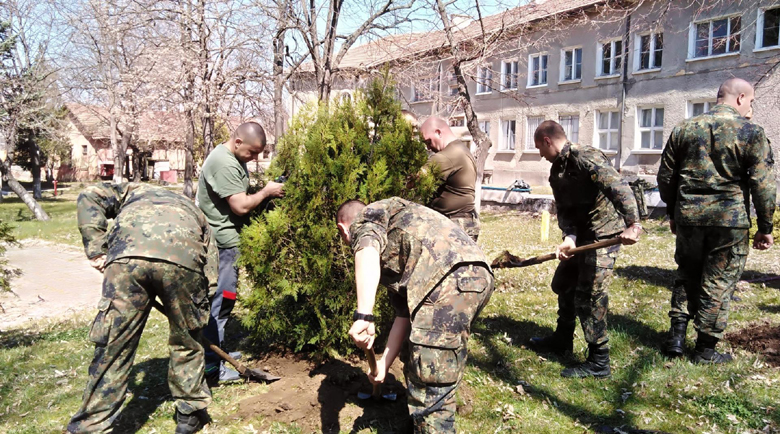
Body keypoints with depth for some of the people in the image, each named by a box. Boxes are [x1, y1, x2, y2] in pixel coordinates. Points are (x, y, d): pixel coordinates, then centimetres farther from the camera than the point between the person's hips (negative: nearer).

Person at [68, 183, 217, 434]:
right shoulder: (193, 211, 40)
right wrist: (199, 315, 37)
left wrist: (96, 250, 16)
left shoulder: (133, 191, 41)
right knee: (186, 343, 21)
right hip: (185, 260, 1)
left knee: (113, 347, 8)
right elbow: (210, 272, 30)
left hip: (127, 257, -1)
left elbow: (90, 197, 20)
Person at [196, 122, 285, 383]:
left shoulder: (233, 158, 13)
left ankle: (216, 351, 30)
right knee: (220, 300, -6)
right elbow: (241, 206, -22)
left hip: (223, 240, 10)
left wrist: (262, 196, 3)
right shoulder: (224, 163, -20)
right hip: (220, 243, -10)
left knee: (222, 299, 17)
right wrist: (266, 191, -9)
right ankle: (211, 366, 1)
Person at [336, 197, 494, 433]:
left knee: (430, 388, -3)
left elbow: (367, 252, -14)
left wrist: (363, 316, -24)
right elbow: (404, 314, 33)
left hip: (451, 280, -10)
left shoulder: (367, 219, 12)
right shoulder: (391, 253, 37)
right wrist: (384, 363, 35)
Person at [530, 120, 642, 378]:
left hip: (604, 235, -10)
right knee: (563, 284, 20)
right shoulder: (557, 171, 8)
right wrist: (569, 238, -16)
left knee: (589, 296, -9)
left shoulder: (586, 158, -20)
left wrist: (633, 224, -45)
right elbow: (563, 210, 3)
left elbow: (619, 188, -33)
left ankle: (599, 363, 3)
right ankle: (562, 340, 39)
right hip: (581, 236, 10)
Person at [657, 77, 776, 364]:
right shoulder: (751, 133, -6)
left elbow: (665, 176, 10)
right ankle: (705, 349, 14)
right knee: (718, 284, 7)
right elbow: (763, 184, -7)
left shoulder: (684, 130, 6)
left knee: (687, 277, 19)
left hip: (688, 218, 3)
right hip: (730, 221, -3)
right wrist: (765, 227, 1)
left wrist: (673, 212, 20)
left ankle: (677, 334, 15)